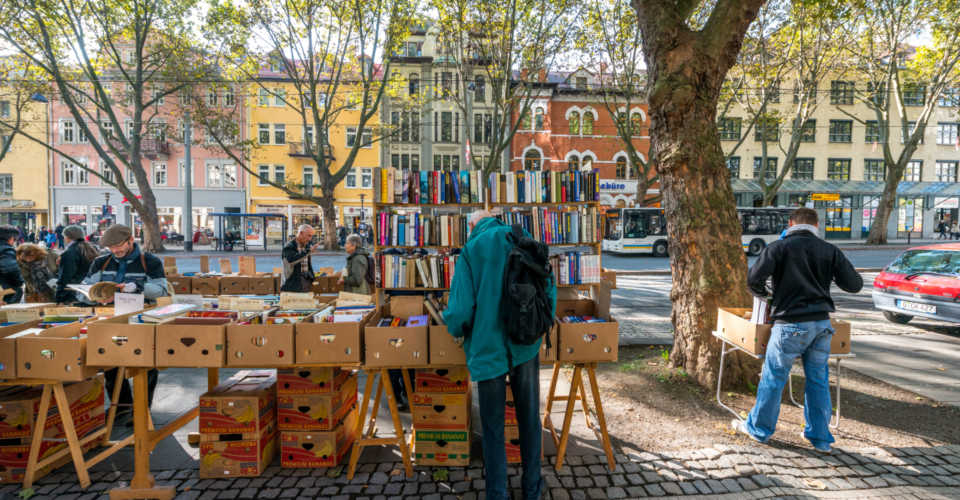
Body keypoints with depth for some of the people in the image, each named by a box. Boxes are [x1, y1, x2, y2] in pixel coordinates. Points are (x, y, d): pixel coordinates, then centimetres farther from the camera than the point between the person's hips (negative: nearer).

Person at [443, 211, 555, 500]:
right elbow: (549, 286, 0)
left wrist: (455, 328, 7)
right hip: (526, 347, 3)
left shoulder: (471, 250, -6)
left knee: (493, 429, 11)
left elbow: (461, 308, -14)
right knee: (529, 420, 19)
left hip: (488, 349, -3)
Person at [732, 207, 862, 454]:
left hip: (791, 324, -4)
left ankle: (758, 428, 21)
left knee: (774, 378, 7)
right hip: (821, 323, 5)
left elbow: (754, 278, -15)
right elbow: (854, 285, 6)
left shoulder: (779, 247, -6)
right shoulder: (830, 251, 6)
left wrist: (762, 294, 5)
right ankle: (820, 437, 26)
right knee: (818, 380, 15)